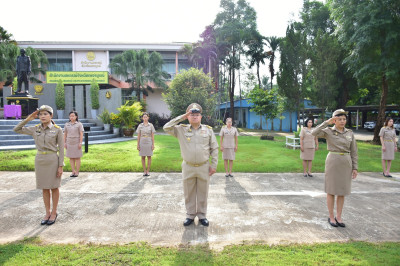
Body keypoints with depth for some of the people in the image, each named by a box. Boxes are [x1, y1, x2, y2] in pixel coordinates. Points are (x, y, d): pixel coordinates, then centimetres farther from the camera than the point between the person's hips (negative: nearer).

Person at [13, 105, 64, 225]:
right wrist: (28, 119, 1)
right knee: (45, 188, 11)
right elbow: (16, 130, 11)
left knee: (54, 187, 6)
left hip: (53, 160, -4)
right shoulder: (35, 129, 5)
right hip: (40, 160, 4)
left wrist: (61, 166, -10)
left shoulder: (58, 130, -7)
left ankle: (54, 212, 21)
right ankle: (47, 213, 24)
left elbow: (61, 149, -7)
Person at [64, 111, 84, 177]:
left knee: (77, 158, 1)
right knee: (71, 158, 5)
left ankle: (77, 172, 6)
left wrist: (80, 143, -12)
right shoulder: (66, 124, 8)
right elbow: (65, 134, 10)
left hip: (76, 143, -4)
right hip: (69, 143, 4)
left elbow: (81, 134, -6)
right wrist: (64, 143, 5)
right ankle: (73, 171, 11)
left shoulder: (79, 124, -2)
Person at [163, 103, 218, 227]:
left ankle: (202, 215, 28)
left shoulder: (208, 130, 2)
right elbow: (166, 128, -10)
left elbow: (214, 149, 4)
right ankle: (190, 215, 28)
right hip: (188, 168, 0)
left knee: (203, 193, 11)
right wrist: (181, 117, -10)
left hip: (204, 167, 0)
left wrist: (214, 165, -1)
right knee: (189, 193, 12)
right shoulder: (181, 130, 1)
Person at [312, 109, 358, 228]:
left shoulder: (350, 133, 8)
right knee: (331, 190, 3)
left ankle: (338, 217, 22)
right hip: (332, 162, -4)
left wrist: (355, 168, 6)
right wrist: (327, 122, -21)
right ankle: (331, 217, 16)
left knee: (342, 191, 8)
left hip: (346, 163, 4)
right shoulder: (328, 131, -2)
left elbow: (353, 151, 10)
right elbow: (314, 133, -22)